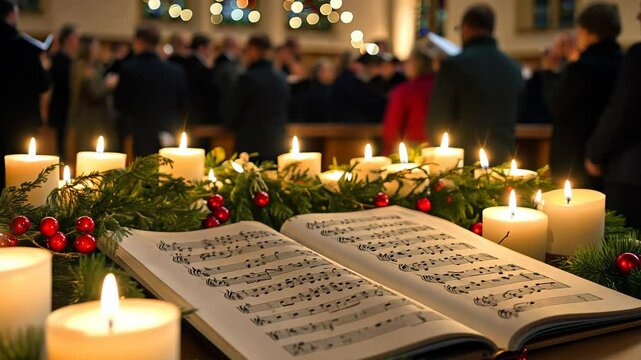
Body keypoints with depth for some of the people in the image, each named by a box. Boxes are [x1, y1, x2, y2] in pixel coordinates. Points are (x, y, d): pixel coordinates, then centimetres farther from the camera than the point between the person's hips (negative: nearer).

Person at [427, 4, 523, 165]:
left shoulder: (453, 65, -11)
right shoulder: (514, 68, 5)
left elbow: (437, 122, -6)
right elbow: (513, 120, 14)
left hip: (463, 160, -5)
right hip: (503, 160, 5)